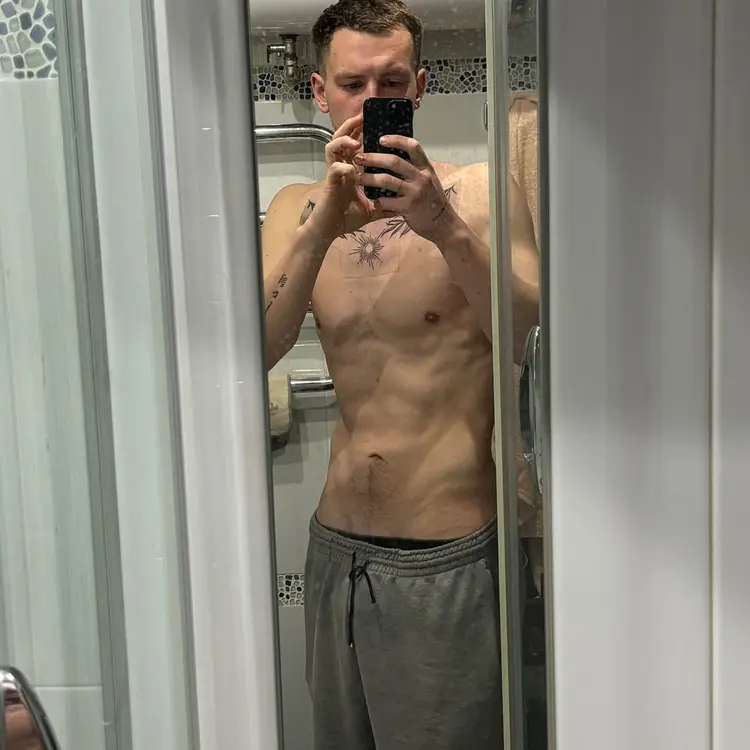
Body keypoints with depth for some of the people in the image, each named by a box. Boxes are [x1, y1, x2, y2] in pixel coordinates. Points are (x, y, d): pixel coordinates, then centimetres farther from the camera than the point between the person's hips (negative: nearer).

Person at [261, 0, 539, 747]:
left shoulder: (478, 195, -5)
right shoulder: (296, 209, 6)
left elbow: (536, 346, -16)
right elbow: (255, 350, -8)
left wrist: (446, 230, -29)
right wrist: (326, 225, -21)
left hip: (446, 561, -4)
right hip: (335, 548, 4)